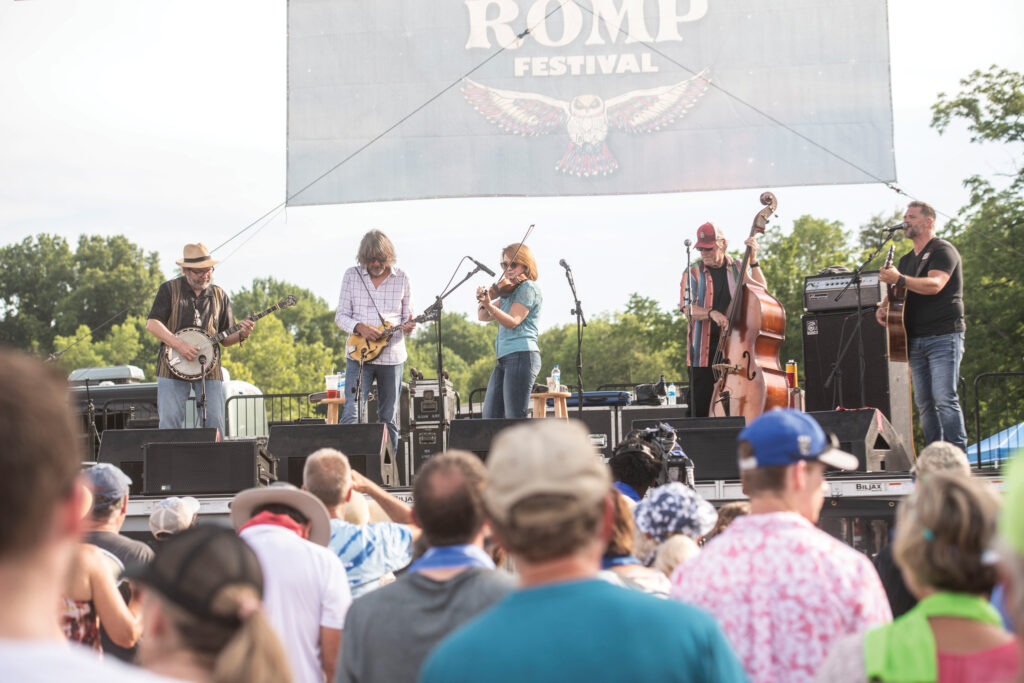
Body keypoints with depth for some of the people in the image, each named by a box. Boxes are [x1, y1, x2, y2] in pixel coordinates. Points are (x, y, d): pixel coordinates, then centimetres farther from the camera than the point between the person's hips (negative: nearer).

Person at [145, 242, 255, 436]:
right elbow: (151, 324, -4)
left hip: (209, 370, 2)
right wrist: (179, 344, -16)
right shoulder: (170, 289, 4)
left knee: (215, 425, -4)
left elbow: (225, 339, 15)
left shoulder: (220, 296, 13)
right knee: (170, 425, -6)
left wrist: (241, 334, -7)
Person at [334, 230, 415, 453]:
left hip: (392, 356, 1)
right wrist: (360, 328, -16)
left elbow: (407, 317, 10)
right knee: (351, 414, -12)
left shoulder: (401, 278, 5)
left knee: (389, 418, 6)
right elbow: (340, 316, 4)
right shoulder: (352, 276, 3)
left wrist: (408, 327, -13)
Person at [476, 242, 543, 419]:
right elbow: (484, 317, 18)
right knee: (490, 417, 5)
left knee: (516, 419, -11)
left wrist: (489, 306, -31)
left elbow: (512, 321, -17)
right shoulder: (508, 292, 21)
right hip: (504, 358, 9)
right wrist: (483, 300, -3)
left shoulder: (528, 288, -5)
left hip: (521, 356, -9)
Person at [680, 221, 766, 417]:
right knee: (701, 408, -3)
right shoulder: (693, 272, 6)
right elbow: (688, 309, -3)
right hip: (704, 349, 0)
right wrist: (711, 313, -22)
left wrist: (753, 260, -11)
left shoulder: (738, 269, 10)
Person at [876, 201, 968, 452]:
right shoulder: (906, 260, 21)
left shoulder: (943, 251, -4)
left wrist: (900, 279, -30)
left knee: (945, 398, -16)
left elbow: (935, 285, -20)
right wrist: (884, 307, 4)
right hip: (915, 340, 8)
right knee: (924, 403, 4)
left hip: (943, 337, -7)